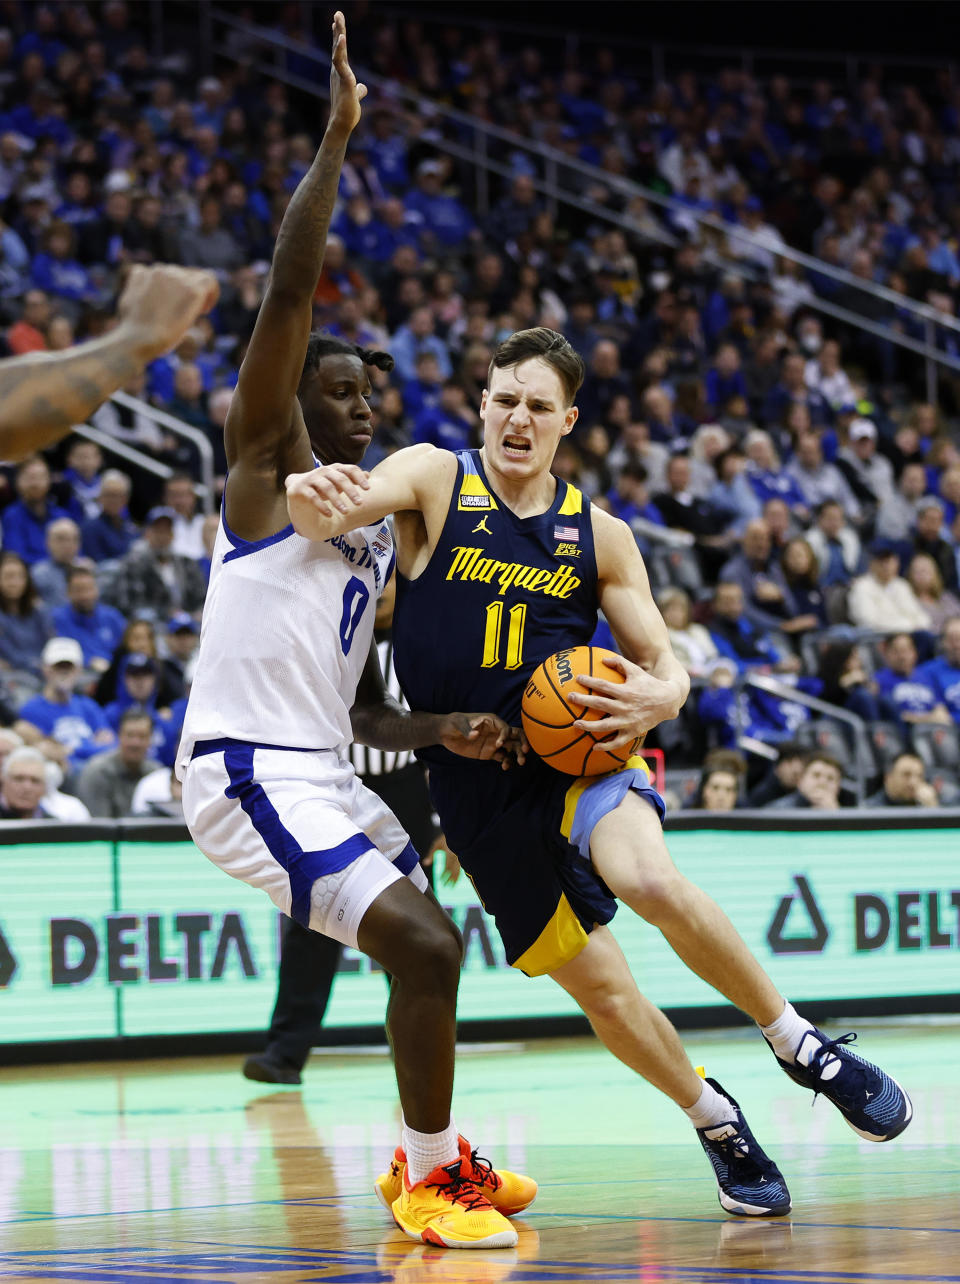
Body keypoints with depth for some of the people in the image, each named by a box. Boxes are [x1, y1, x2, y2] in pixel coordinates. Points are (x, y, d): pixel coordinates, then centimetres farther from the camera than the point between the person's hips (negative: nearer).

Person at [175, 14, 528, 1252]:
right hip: (247, 772, -10)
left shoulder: (379, 528, 20)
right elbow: (287, 293, -18)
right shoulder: (268, 463, -3)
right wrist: (337, 140, -19)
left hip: (319, 771, 10)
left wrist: (446, 730, 5)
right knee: (421, 946, -19)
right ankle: (427, 1182, -6)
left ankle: (434, 1155, 38)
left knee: (429, 942, 23)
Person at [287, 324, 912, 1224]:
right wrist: (316, 501, -48)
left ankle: (798, 1042, -12)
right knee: (601, 989, 1)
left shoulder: (599, 535, 5)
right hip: (476, 779, 0)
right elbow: (351, 504, -22)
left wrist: (658, 696, -16)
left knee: (649, 881, -32)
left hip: (579, 748, 0)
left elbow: (664, 663, 9)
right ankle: (717, 1123, 26)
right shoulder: (432, 480, -2)